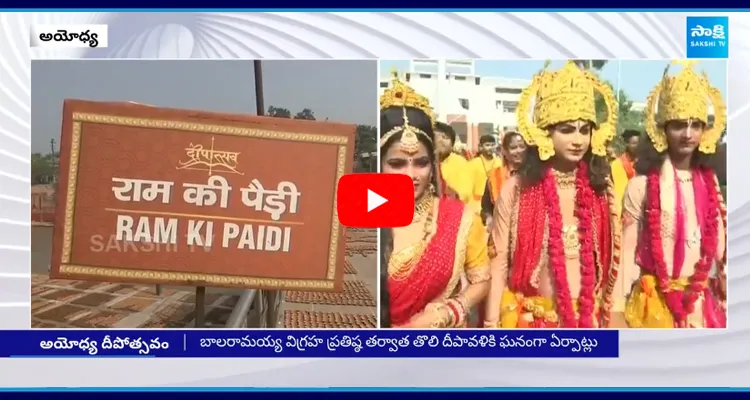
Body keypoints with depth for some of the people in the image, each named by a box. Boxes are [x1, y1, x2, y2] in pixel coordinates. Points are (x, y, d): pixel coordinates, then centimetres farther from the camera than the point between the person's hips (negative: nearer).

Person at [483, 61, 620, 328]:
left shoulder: (601, 189, 1)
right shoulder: (516, 189, -8)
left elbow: (611, 259, 6)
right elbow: (499, 264, -6)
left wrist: (611, 321, 5)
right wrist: (492, 327, -9)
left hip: (589, 322, 3)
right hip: (532, 322, -3)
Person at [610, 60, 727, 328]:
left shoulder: (709, 182, 5)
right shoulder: (642, 185, -9)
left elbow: (718, 242, 10)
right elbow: (628, 248, -8)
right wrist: (618, 309, -10)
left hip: (703, 303, 4)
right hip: (655, 303, -4)